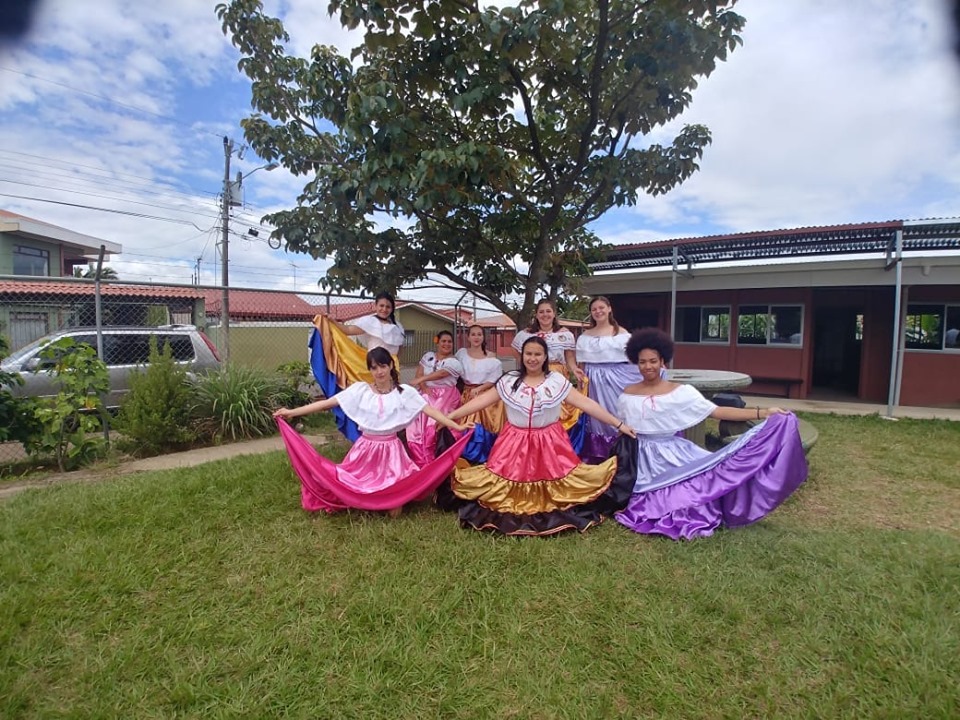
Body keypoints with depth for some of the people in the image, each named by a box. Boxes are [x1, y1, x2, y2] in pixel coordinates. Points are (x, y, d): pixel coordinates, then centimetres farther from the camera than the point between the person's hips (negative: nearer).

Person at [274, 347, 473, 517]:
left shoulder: (404, 392, -7)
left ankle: (395, 503, 21)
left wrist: (456, 426, -19)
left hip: (391, 449, -1)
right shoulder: (360, 390, -6)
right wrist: (291, 412, -11)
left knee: (396, 488, -16)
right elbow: (326, 403, -7)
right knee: (351, 483, -6)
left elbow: (430, 410, -10)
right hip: (366, 449, 1)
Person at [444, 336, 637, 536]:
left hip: (548, 443, 0)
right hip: (516, 443, 1)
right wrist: (449, 417, -6)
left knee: (551, 479, -1)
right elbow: (481, 401, -2)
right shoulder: (508, 381, -3)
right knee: (511, 481, 2)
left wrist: (618, 424, -8)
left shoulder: (557, 380, -4)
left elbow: (586, 403, -5)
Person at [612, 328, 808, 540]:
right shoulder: (627, 396, 1)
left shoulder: (680, 392, -6)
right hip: (644, 461, 0)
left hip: (675, 456, 0)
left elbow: (717, 412, -11)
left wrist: (762, 412, -19)